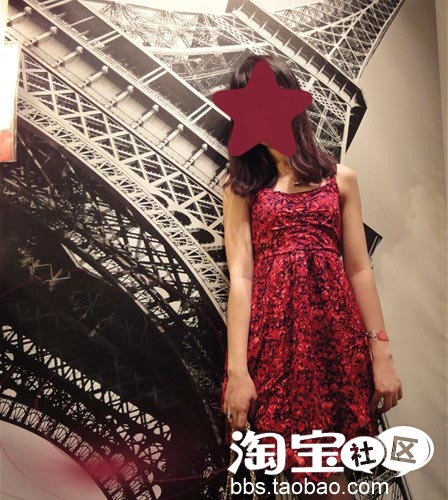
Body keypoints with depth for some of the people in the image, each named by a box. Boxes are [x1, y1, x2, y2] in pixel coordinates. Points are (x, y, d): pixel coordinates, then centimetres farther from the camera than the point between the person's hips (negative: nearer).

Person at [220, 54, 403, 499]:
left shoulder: (341, 178, 9)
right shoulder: (240, 186, 6)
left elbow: (359, 268, 6)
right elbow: (239, 276, -5)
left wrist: (382, 354, 1)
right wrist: (237, 368, -12)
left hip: (334, 328, 1)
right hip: (272, 331, -1)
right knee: (290, 461, 5)